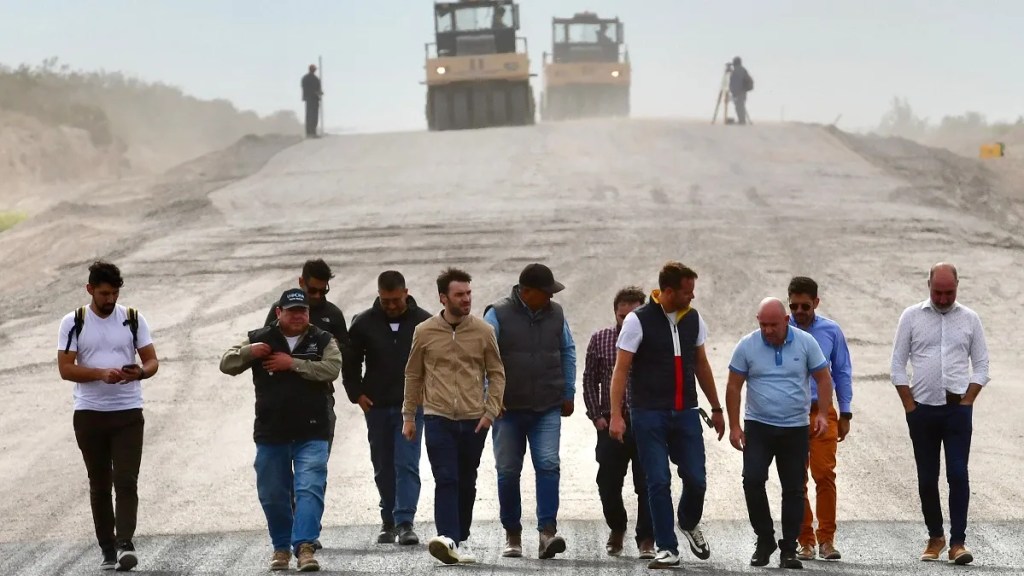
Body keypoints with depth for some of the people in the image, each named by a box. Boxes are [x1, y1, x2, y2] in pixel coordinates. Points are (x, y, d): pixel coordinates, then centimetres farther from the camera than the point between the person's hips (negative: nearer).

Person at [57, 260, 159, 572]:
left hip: (128, 412, 0)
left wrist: (141, 371, -20)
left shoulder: (133, 319, 5)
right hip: (89, 414, 0)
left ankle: (125, 543, -16)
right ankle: (107, 551, 12)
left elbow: (152, 361, 4)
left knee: (126, 481, -11)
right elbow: (65, 368, -5)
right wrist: (102, 374, -20)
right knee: (99, 484, 7)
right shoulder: (73, 323, 2)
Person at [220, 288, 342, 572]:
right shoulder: (259, 338, 7)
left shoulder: (323, 340, 3)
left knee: (310, 489, -14)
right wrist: (248, 352, -15)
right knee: (273, 495, 9)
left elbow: (332, 368, -14)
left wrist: (293, 363, -18)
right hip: (270, 433, 2)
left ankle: (305, 545, -19)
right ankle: (281, 547, 24)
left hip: (311, 434, -2)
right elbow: (226, 364, 5)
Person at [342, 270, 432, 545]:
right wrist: (357, 393, 4)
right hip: (377, 407, 2)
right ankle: (388, 522, 19)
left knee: (407, 464, -11)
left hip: (411, 406, -2)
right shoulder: (364, 323, 2)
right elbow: (350, 361, 12)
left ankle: (404, 522, -13)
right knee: (383, 468, 9)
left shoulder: (424, 322, -1)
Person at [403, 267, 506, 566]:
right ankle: (447, 538, -23)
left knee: (466, 483, 10)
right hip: (438, 418, -1)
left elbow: (496, 374, 6)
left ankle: (462, 539, 22)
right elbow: (413, 376, 10)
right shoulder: (424, 332, 2)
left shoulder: (483, 331, 2)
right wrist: (408, 416, 9)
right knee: (446, 480, -14)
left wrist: (490, 410, -4)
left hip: (474, 421, 1)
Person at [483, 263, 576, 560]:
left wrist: (568, 393, 14)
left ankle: (547, 532, -17)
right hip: (509, 409, -2)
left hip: (548, 409, 2)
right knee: (508, 471, 6)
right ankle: (512, 535, 18)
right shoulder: (498, 315, -6)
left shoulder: (555, 313, 6)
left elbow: (568, 352, 16)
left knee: (548, 465, -13)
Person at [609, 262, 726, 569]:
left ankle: (689, 523, 32)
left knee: (696, 479, 1)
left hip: (686, 413, 4)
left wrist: (716, 408, 19)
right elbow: (621, 370, -9)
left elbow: (702, 365, 17)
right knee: (658, 482, -3)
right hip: (649, 414, -4)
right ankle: (667, 549, 6)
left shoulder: (693, 319, 6)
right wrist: (616, 415, -16)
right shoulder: (638, 321, -9)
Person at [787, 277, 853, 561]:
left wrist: (845, 414, 9)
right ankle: (805, 541, 14)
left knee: (825, 474, -8)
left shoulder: (831, 331, 3)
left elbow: (842, 374, 10)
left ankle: (826, 539, 3)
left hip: (822, 412, 0)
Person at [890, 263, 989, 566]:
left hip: (957, 408, -1)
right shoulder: (911, 316, 3)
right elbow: (898, 365, 4)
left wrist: (967, 401, -3)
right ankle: (935, 537, 20)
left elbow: (981, 365, 8)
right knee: (927, 478, 6)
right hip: (923, 408, 1)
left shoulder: (970, 319, 5)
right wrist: (909, 406, -2)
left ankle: (958, 541, -7)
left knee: (958, 475, -9)